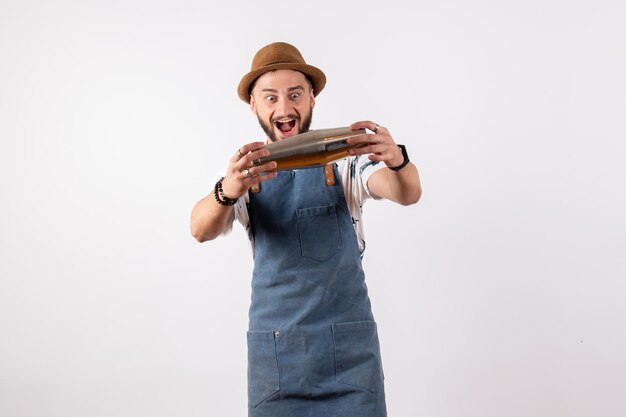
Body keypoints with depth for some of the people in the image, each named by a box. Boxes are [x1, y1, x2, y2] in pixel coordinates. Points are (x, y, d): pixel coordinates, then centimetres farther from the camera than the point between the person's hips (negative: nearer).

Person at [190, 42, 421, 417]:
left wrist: (397, 160, -39)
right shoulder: (243, 172, 2)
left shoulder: (345, 159, -1)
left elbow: (409, 193, -16)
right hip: (273, 350, 1)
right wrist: (228, 191, -37)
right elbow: (201, 230, -15)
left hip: (349, 346, -1)